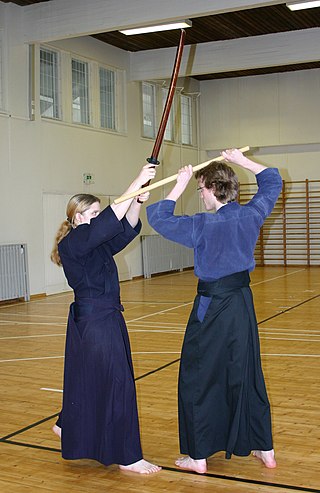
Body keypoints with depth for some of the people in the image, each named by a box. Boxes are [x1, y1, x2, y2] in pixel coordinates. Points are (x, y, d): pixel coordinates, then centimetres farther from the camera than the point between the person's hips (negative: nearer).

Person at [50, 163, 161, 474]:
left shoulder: (98, 242, 12)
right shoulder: (71, 244, -15)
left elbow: (126, 228, 4)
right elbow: (110, 222, -27)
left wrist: (138, 200, -14)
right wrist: (137, 183, -27)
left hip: (107, 318, 10)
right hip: (93, 322, -10)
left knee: (88, 378, 23)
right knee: (117, 383, -7)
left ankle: (68, 426, 46)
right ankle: (127, 457, 2)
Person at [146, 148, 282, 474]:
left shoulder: (202, 225, -17)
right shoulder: (251, 215, -3)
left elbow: (158, 218, -8)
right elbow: (272, 181, 15)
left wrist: (179, 187, -4)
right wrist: (242, 161, 18)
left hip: (211, 309, -6)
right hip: (243, 304, 6)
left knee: (197, 381, 7)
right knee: (247, 376, 17)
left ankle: (198, 456, 14)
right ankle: (265, 450, 26)